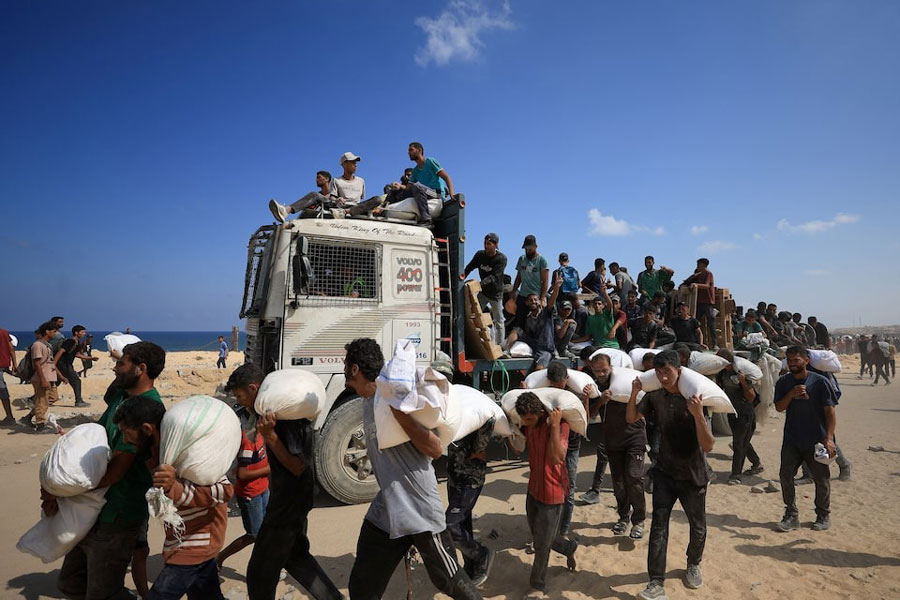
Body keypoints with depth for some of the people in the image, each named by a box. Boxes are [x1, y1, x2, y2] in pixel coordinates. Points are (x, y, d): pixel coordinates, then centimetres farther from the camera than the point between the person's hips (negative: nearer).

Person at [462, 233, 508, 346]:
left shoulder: (502, 258, -17)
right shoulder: (480, 254, -2)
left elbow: (494, 276, -26)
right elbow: (469, 267, 0)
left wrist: (480, 284, -39)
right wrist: (463, 275, -22)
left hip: (496, 293, -4)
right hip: (483, 291, 4)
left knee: (499, 322, 4)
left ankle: (499, 346, 16)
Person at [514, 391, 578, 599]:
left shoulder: (560, 425, -22)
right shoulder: (527, 425, -2)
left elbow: (557, 457, -32)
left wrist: (555, 425, -35)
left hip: (552, 492, -7)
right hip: (534, 489, 7)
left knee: (542, 544, 6)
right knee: (537, 535, 21)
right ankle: (570, 548, 48)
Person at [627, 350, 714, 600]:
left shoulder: (694, 399, -20)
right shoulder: (655, 396, -8)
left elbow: (708, 446, -23)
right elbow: (631, 418, 4)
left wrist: (698, 415, -39)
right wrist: (634, 393, -14)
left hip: (693, 476, -2)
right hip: (665, 473, 2)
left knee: (698, 527, 16)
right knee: (658, 527, -3)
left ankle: (693, 564, 45)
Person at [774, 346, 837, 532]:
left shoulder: (819, 382, -9)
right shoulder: (783, 382, 2)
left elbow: (830, 412, -9)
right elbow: (779, 407, 0)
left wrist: (829, 438, -17)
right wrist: (791, 394, -18)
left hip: (816, 440, -3)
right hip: (792, 440, 3)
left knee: (821, 479, 9)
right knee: (786, 476, 1)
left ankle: (823, 515, 28)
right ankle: (791, 515, 12)